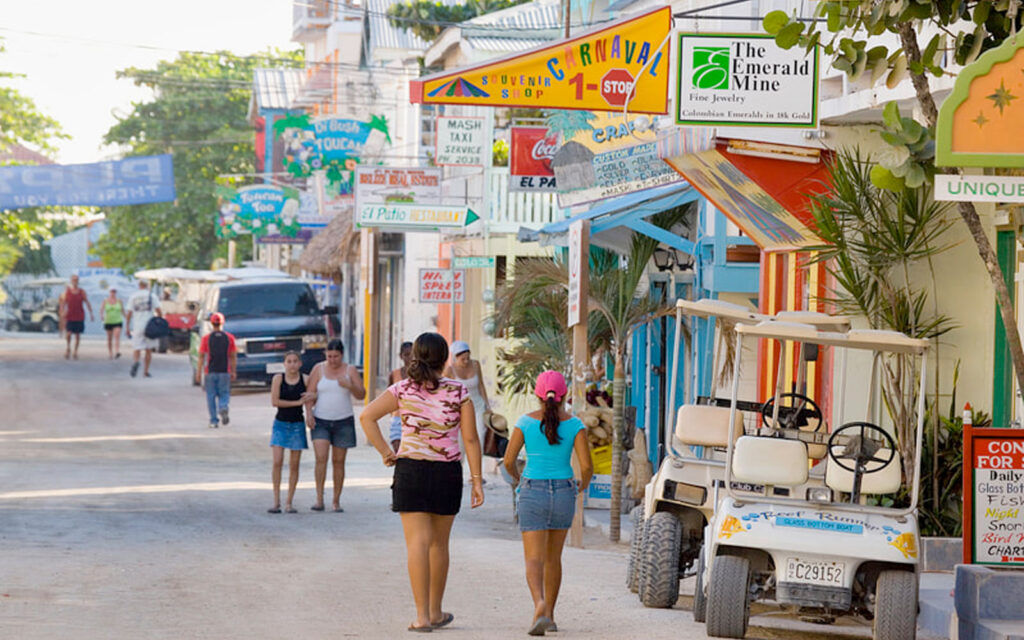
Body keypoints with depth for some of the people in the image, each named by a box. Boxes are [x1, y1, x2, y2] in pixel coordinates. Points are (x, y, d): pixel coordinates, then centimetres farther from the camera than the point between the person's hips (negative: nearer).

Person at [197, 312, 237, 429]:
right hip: (225, 371, 1)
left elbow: (201, 356, -4)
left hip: (211, 371, -1)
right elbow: (233, 356, 1)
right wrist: (234, 371, 7)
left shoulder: (206, 338, -2)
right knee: (224, 394, 10)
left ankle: (214, 421, 7)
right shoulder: (229, 338, 0)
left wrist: (199, 371, 2)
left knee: (211, 396, 8)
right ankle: (223, 407, -22)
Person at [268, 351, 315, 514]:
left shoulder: (305, 380, -1)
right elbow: (274, 401, -10)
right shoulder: (278, 378, -3)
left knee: (294, 465, 2)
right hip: (280, 423, -1)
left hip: (297, 425, 1)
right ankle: (276, 501, -3)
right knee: (277, 462, -9)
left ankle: (289, 503, 8)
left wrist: (313, 396, -19)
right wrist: (297, 402, -12)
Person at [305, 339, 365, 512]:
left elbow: (361, 395, -2)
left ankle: (336, 501, 12)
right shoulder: (318, 369, 3)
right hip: (320, 421, -1)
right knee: (321, 458, -15)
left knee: (338, 462, 4)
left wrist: (349, 386, -21)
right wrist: (308, 412, -14)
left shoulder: (350, 371, 3)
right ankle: (319, 500, -14)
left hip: (343, 421, 1)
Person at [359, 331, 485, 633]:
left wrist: (385, 453, -5)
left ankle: (422, 616, -10)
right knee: (439, 543, 15)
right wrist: (477, 480, -1)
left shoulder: (403, 389, -1)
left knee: (418, 543, -3)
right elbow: (470, 439, -4)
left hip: (410, 470, -1)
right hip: (448, 472, 1)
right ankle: (435, 611, 26)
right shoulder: (458, 391, -2)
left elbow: (367, 417, -11)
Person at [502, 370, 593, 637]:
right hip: (563, 494, 2)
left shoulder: (526, 422, -4)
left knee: (534, 559, -5)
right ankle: (549, 616, 24)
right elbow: (586, 466, -8)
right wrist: (584, 483, 14)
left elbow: (508, 460, -3)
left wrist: (517, 477, 19)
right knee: (553, 558, 19)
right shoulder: (574, 425, -3)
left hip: (533, 493, -2)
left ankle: (540, 605, -32)